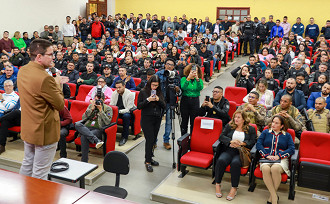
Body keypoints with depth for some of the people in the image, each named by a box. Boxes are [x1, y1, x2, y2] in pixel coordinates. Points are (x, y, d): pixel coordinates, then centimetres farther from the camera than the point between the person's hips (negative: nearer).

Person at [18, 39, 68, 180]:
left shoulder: (22, 71, 0)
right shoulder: (44, 78, -28)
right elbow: (60, 105, -20)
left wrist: (55, 82, 8)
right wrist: (58, 85, -7)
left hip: (27, 129, 9)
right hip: (44, 131, -9)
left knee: (27, 165, 25)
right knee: (40, 173, 6)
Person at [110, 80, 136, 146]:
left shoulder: (130, 94, -16)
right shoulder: (114, 93, 1)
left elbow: (128, 109, -21)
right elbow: (111, 105, 4)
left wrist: (119, 111, -34)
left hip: (126, 112, -4)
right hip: (116, 111, 4)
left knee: (126, 116, -38)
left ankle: (124, 137, -26)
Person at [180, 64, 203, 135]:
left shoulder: (199, 80, 5)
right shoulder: (184, 78, 1)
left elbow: (200, 88, -15)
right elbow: (183, 87, -17)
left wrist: (197, 78, -28)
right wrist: (188, 78, -27)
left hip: (195, 102, 1)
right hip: (185, 101, -1)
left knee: (193, 122, 3)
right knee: (184, 121, 5)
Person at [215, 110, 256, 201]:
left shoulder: (251, 129, 15)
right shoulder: (229, 126, 20)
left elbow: (252, 142, 3)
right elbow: (221, 136, 8)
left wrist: (241, 143, -13)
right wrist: (231, 141, -9)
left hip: (241, 152, -2)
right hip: (229, 150, 2)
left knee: (235, 163, -36)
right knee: (221, 160, -31)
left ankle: (234, 188, -25)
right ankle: (217, 184, -16)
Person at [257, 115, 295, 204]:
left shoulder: (287, 135, 19)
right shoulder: (265, 132, 21)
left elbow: (291, 149, 5)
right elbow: (258, 144, 8)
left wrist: (279, 156, -10)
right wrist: (267, 155, -8)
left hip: (281, 159, -1)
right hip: (266, 158, 1)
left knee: (275, 168, -37)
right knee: (265, 169, -36)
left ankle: (272, 197, -20)